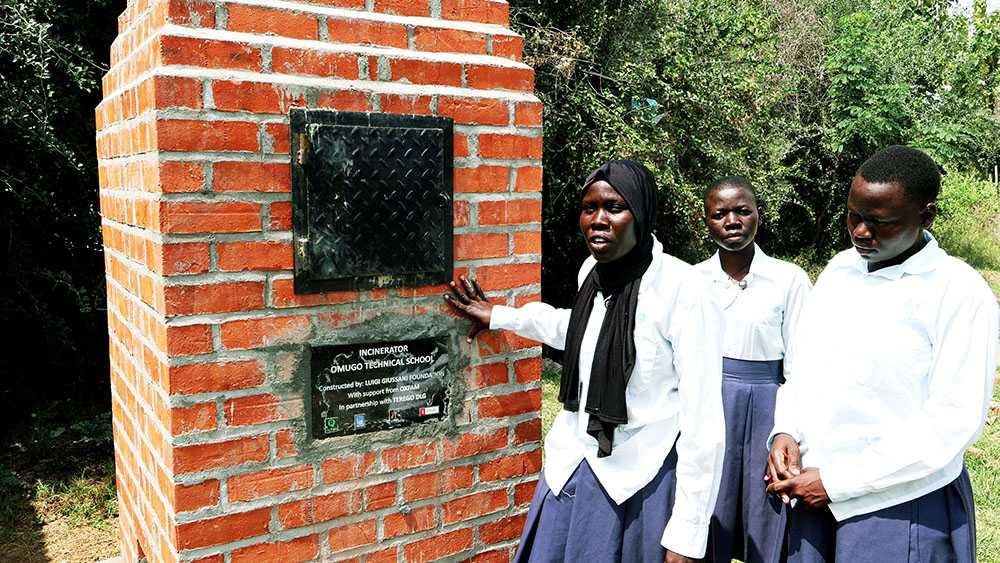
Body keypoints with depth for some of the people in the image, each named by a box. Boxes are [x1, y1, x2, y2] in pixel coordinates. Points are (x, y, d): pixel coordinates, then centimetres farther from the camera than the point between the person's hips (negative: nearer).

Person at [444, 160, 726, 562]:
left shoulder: (684, 292, -19)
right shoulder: (591, 270, 0)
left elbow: (703, 424, -17)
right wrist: (499, 317, 29)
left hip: (638, 486, -6)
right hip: (570, 470, 6)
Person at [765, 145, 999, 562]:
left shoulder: (960, 291, -11)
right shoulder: (839, 269, 7)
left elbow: (954, 420, -16)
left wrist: (837, 481, -16)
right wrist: (785, 431, -5)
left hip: (899, 507, -5)